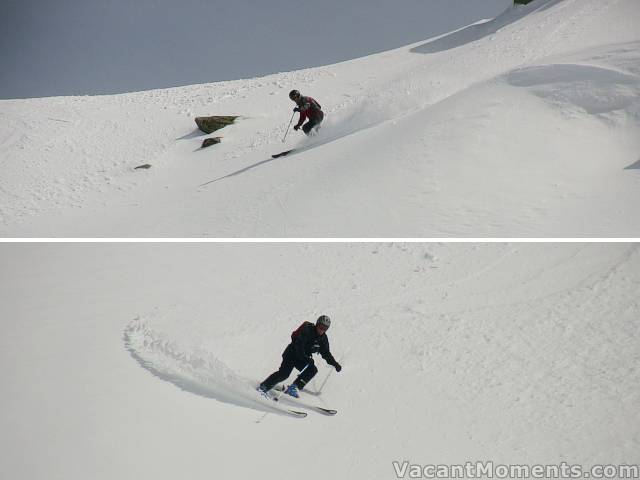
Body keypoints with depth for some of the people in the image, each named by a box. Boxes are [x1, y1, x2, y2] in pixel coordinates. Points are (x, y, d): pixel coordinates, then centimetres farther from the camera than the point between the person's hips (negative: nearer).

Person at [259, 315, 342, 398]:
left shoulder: (323, 338, -1)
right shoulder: (307, 331, -22)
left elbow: (326, 353, 7)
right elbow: (298, 346, -28)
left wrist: (335, 364, -3)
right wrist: (307, 359, -35)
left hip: (303, 357, 7)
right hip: (292, 353, -7)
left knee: (313, 370, -14)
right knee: (284, 373, -20)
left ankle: (293, 388, -7)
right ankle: (264, 387, -4)